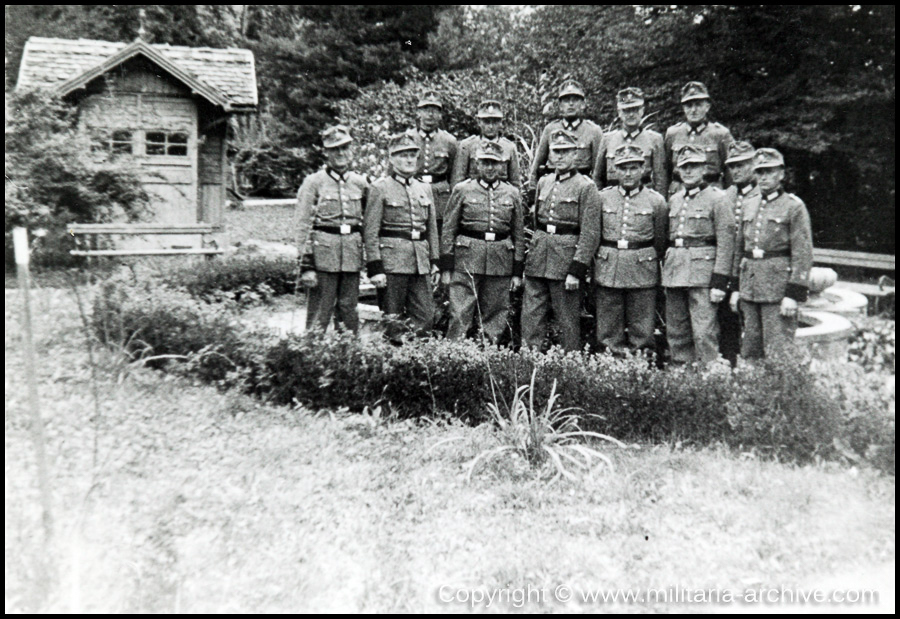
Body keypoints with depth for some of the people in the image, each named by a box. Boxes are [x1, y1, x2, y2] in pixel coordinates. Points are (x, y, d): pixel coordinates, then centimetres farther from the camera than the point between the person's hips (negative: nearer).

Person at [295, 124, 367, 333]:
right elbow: (303, 225, -3)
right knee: (319, 315, -3)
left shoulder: (360, 182, 12)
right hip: (324, 251, -4)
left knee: (350, 312, 9)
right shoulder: (313, 182, 0)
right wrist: (306, 265, -10)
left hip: (353, 252, 4)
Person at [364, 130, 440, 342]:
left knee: (425, 316, 4)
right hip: (392, 259, -5)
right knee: (393, 320, 1)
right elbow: (371, 231, -6)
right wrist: (375, 268, -12)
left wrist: (434, 263, 12)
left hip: (421, 262, 5)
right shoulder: (380, 188, -2)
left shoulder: (425, 188, 15)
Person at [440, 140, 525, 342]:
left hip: (501, 264, 3)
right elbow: (448, 230, 3)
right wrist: (446, 268, -2)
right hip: (467, 259, -2)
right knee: (460, 316, -5)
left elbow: (519, 234, 12)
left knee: (496, 317, 7)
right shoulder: (462, 190, 3)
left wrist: (517, 271, 7)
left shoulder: (512, 194, 10)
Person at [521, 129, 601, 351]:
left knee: (568, 321, 5)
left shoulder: (586, 187, -5)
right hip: (537, 260, 5)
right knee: (531, 317, 5)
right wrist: (532, 251, 16)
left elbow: (590, 233, -10)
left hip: (566, 257, -5)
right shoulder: (543, 183, 13)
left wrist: (576, 270, -16)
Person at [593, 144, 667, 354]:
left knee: (642, 334, 5)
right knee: (608, 332, 5)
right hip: (607, 270, 1)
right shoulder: (603, 197, 5)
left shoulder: (656, 200, 1)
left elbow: (660, 242, 10)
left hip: (642, 272, -1)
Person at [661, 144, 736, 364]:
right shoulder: (674, 200, 15)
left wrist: (719, 282, -14)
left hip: (702, 271, -6)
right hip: (674, 272, 6)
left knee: (704, 333, -8)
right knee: (676, 333, 10)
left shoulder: (717, 198, -3)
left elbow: (726, 242, -8)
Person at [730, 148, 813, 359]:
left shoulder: (794, 206, -3)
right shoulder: (749, 207, 15)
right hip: (750, 290, 6)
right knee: (750, 352, 10)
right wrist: (736, 288, 13)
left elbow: (803, 254, -9)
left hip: (778, 290, -6)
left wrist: (793, 294, -15)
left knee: (778, 354, -4)